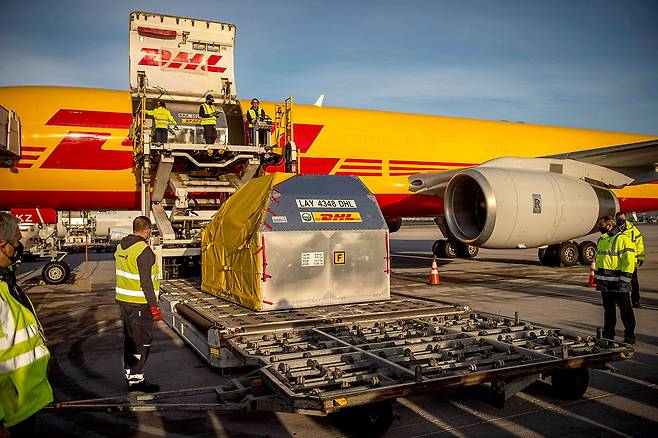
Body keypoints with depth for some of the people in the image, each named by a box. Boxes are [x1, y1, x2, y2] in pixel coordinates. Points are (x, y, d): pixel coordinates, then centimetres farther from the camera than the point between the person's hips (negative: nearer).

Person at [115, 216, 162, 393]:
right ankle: (136, 379, 1)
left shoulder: (121, 246, 10)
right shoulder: (144, 251, -19)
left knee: (130, 338, 18)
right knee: (142, 341, -2)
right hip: (139, 304, -9)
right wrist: (154, 307, -17)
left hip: (123, 300, 9)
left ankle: (129, 373, 28)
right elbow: (146, 281, -21)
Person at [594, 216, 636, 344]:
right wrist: (597, 277, 18)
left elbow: (629, 261, -16)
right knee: (608, 309, 15)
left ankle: (630, 336, 11)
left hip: (618, 284, -8)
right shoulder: (601, 240, 14)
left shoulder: (623, 239, -12)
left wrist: (624, 280, -20)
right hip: (605, 283, 8)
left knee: (625, 310, 2)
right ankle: (608, 335, 23)